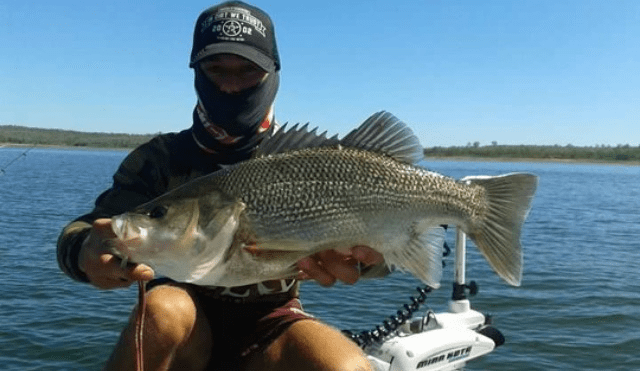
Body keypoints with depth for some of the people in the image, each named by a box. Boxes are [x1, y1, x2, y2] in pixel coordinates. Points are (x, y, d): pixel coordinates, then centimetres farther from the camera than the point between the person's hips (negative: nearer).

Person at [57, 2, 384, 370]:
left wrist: (358, 255, -42)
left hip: (271, 324, 0)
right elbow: (77, 235, -15)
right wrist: (88, 252, -42)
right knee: (164, 308, -34)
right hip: (189, 323, 1)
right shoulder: (163, 158, -5)